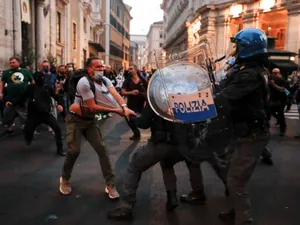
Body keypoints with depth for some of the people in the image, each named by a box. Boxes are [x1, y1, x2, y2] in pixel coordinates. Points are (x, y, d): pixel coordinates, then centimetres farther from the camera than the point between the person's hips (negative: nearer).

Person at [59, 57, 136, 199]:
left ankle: (110, 184, 3)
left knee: (101, 149, -3)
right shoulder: (84, 82, -24)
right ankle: (65, 179, 19)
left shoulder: (104, 80, -4)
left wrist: (124, 107, -41)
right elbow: (93, 107, -26)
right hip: (76, 120, -6)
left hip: (90, 120, 6)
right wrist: (117, 110, -25)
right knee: (74, 151, -9)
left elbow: (115, 94, -22)